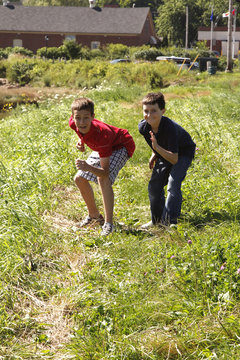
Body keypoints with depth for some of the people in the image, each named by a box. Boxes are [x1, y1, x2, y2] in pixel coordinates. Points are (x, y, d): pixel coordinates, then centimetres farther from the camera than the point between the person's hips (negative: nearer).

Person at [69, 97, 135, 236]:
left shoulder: (101, 135, -42)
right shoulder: (73, 123, -25)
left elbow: (105, 172, -42)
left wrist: (88, 167, -57)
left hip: (121, 146, -8)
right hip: (104, 147, 8)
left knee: (103, 179, -31)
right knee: (80, 179, 6)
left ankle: (108, 223, -25)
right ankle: (94, 215, 25)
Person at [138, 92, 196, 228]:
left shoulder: (170, 128, -38)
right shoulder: (143, 127, -19)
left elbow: (174, 160, -38)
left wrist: (157, 148, -48)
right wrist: (154, 154, -2)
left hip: (183, 152, -6)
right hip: (164, 153, 7)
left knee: (173, 184, -24)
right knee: (154, 185, 3)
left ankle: (169, 222, -19)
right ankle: (157, 220, 20)